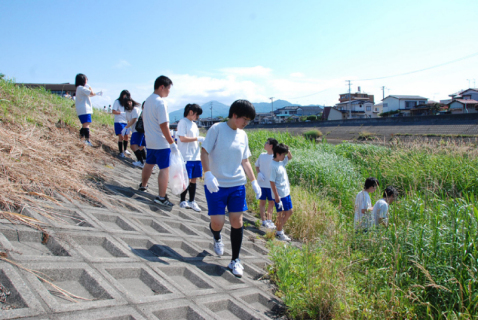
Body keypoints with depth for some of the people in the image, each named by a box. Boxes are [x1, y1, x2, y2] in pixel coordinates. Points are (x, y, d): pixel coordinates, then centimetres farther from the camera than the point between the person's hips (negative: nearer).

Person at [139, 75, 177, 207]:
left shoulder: (148, 100, 8)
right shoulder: (160, 102, -19)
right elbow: (164, 126, -22)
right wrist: (172, 143, -18)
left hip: (150, 141, 9)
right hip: (161, 142, -9)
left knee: (149, 164, 25)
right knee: (164, 168, -3)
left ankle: (143, 185, 43)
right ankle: (161, 197, -2)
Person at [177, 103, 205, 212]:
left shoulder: (194, 124, 18)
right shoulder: (183, 122, -6)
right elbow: (182, 138, -15)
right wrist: (198, 138, -14)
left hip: (196, 157, 7)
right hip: (186, 157, -7)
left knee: (193, 179, 9)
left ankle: (192, 201, 19)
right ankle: (182, 201, 13)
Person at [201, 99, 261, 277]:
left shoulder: (243, 135, 9)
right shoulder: (217, 129, -6)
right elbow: (204, 152, -9)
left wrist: (254, 182, 13)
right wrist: (208, 174, -23)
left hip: (237, 184, 4)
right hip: (216, 185, -4)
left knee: (237, 221, 1)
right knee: (217, 223, -3)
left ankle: (235, 260, 16)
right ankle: (217, 239, 35)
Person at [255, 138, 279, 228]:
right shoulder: (262, 155, 3)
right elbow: (257, 166, 12)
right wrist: (259, 173, -5)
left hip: (272, 184, -1)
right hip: (262, 183, 2)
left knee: (271, 202, 8)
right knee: (262, 201, 6)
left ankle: (269, 220, 21)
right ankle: (264, 220, 14)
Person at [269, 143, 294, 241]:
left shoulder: (281, 162, 6)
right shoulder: (273, 165, -19)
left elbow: (290, 157, 23)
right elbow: (272, 182, -19)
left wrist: (287, 150, 3)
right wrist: (276, 196, -19)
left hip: (286, 193, 9)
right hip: (279, 195, -9)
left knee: (289, 212, 16)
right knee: (281, 214, 4)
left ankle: (279, 227, 30)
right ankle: (279, 233, 19)